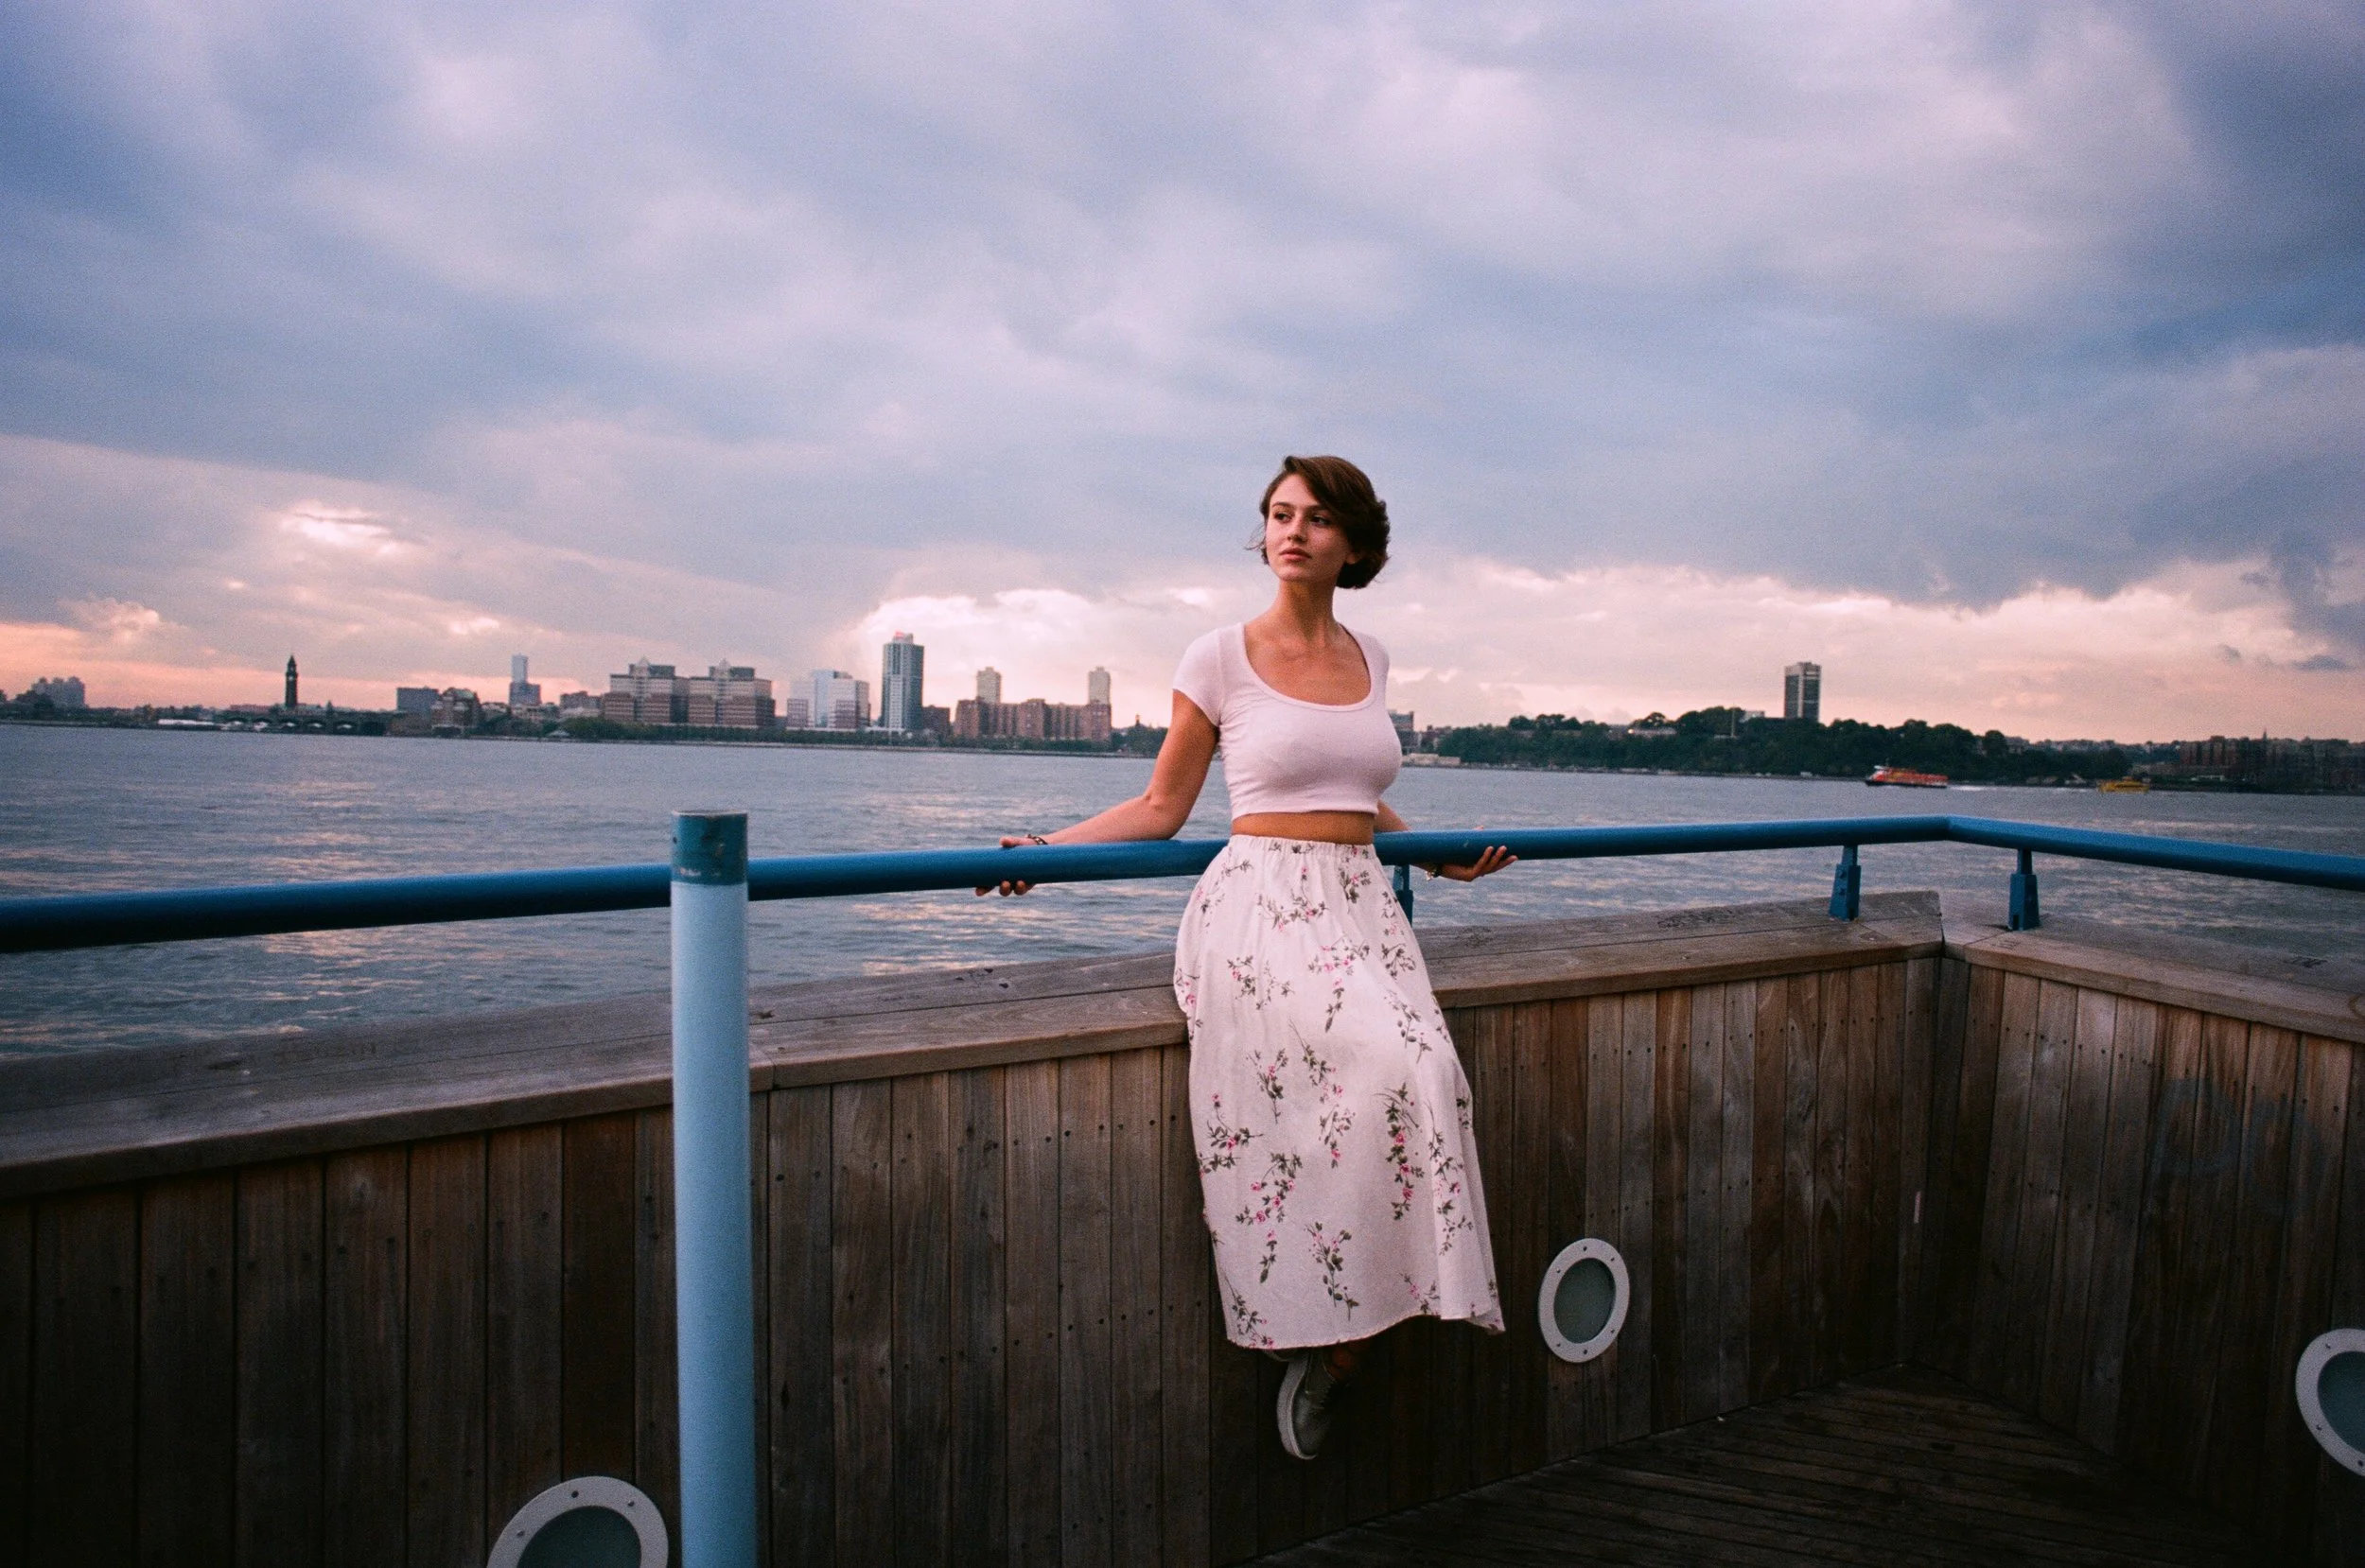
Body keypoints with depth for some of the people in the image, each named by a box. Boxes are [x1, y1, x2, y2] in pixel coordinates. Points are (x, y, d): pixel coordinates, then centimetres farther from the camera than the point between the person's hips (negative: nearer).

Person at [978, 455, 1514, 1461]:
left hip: (1364, 910, 5)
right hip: (1259, 908, -5)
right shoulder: (1223, 658, 2)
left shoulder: (1370, 660, 16)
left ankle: (1338, 1338, -4)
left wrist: (1439, 858, 29)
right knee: (1401, 1072, -28)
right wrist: (1047, 848, -6)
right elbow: (1162, 808, 5)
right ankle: (1335, 1330, -6)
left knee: (1424, 1077, -21)